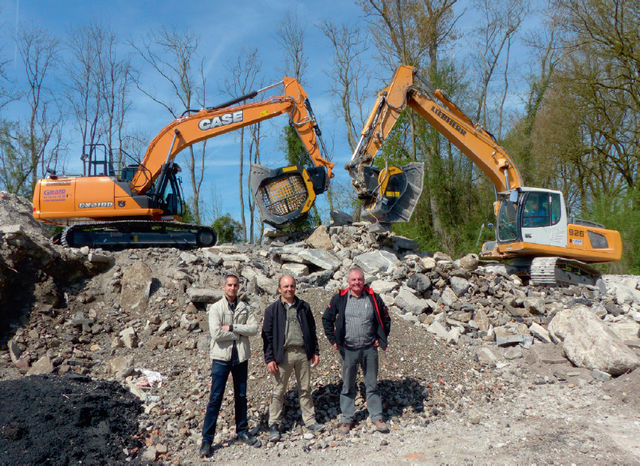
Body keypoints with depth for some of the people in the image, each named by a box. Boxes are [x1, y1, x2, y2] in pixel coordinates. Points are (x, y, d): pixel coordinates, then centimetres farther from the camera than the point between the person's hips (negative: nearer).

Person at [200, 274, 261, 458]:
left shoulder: (244, 308, 6)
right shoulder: (216, 308, -4)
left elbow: (254, 328, -7)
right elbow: (216, 333, -17)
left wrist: (232, 328, -15)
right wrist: (241, 331, -10)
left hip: (241, 357, 4)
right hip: (221, 357, -3)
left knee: (241, 396, 14)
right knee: (215, 398, -2)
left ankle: (242, 432, 29)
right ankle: (207, 439, 7)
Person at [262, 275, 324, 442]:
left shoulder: (303, 307, 7)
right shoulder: (272, 309, -2)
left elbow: (312, 330, 13)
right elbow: (267, 335, -3)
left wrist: (315, 352, 9)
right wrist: (269, 359, -8)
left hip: (303, 353, 3)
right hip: (283, 354, -3)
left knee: (305, 389, 11)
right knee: (278, 391, 4)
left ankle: (310, 421, 23)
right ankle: (273, 425, 15)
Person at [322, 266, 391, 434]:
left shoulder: (373, 298, 1)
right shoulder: (339, 299, -2)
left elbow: (385, 319, 13)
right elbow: (327, 319, 9)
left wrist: (381, 339, 6)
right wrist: (333, 340, 3)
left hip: (369, 348, 1)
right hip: (348, 349, 0)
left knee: (372, 384, 9)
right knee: (347, 385, 8)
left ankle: (377, 417, 21)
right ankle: (347, 419, 20)